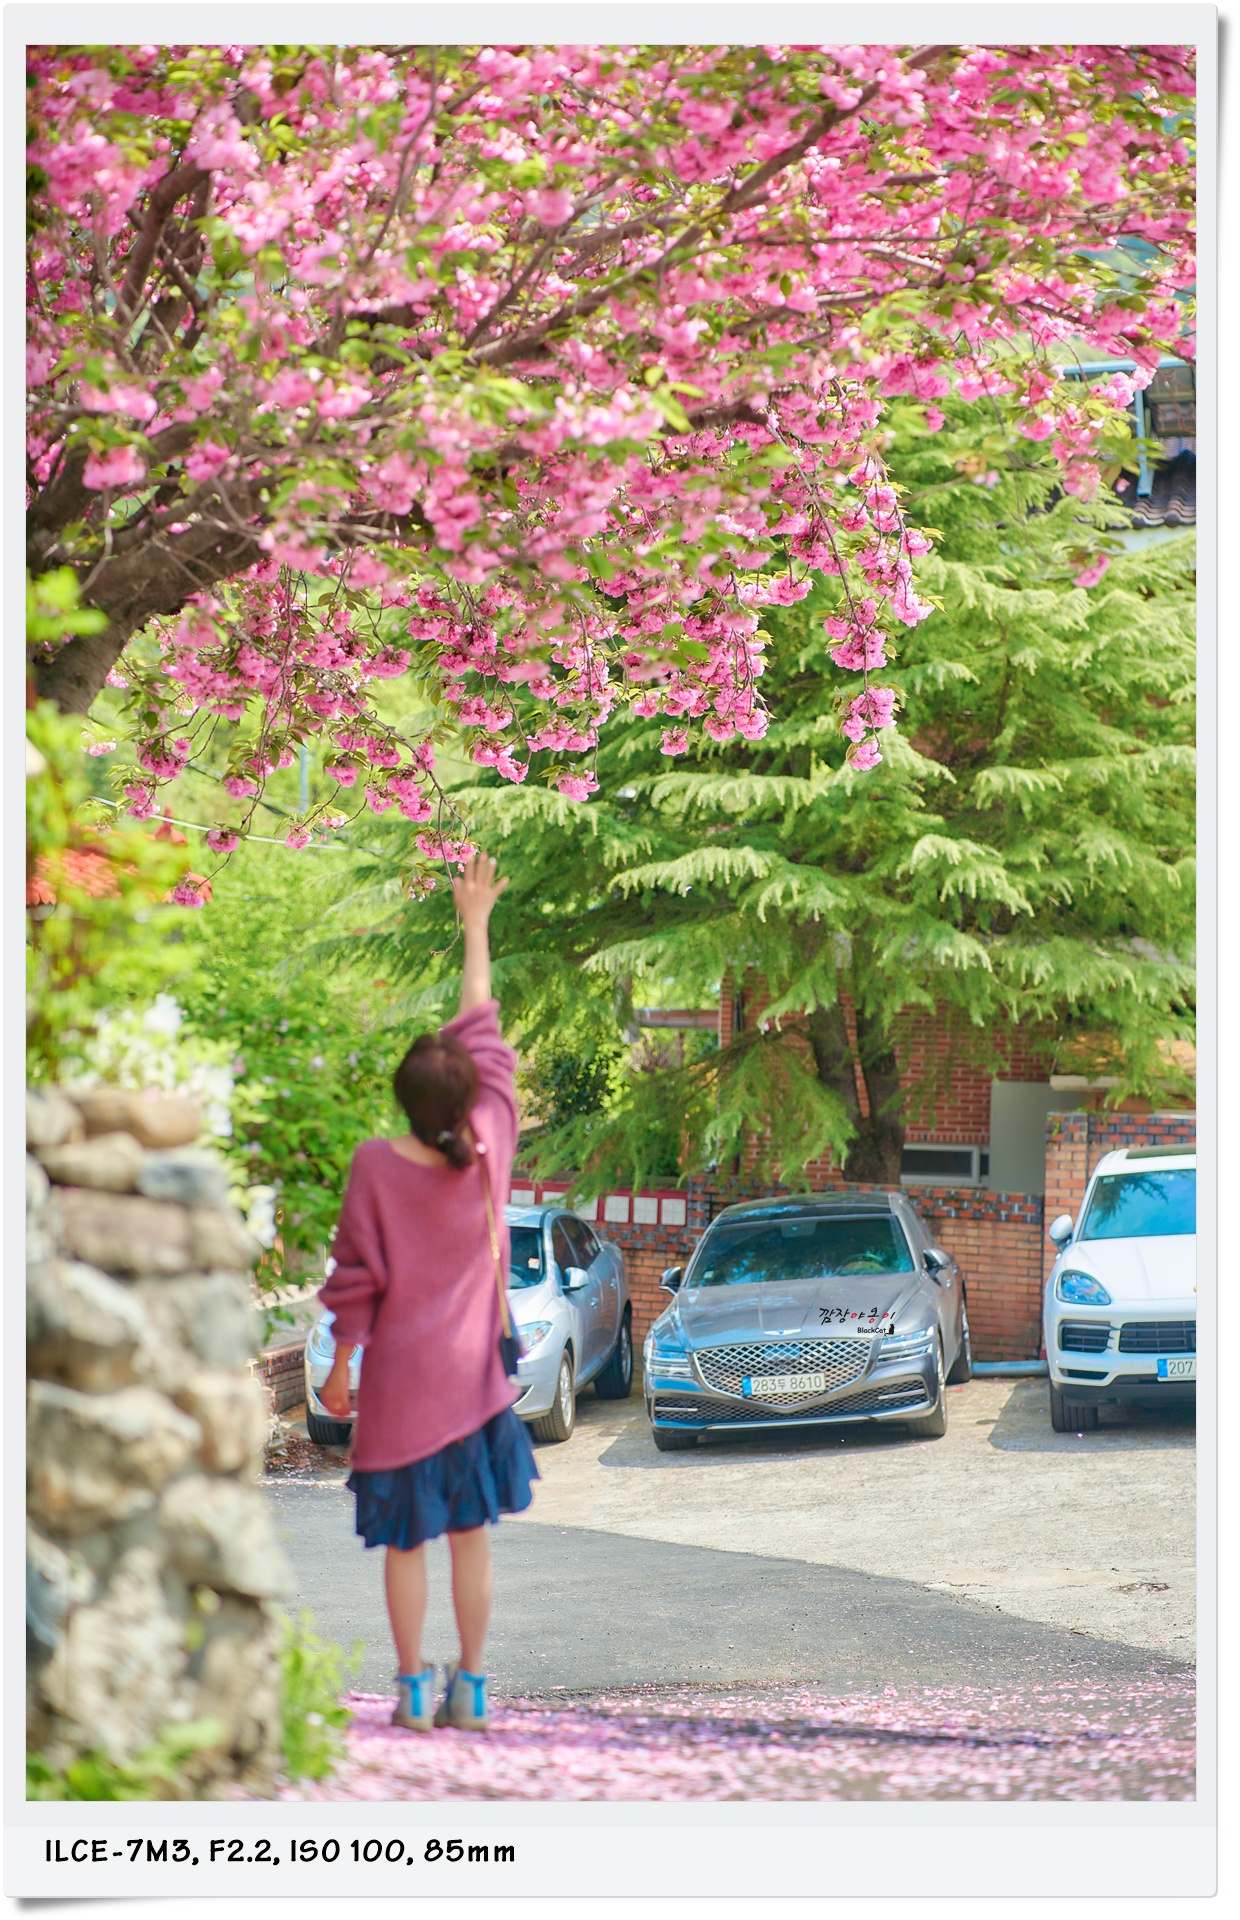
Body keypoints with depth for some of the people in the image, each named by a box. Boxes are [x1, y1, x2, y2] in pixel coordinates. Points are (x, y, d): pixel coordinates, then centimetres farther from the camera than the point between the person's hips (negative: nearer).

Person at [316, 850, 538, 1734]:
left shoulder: (376, 1166, -15)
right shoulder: (489, 1146, -8)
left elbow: (356, 1279, -9)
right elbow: (483, 1035, 3)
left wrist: (339, 1365, 5)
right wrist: (476, 925, 11)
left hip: (398, 1376, -2)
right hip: (472, 1376, 2)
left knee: (406, 1538, 6)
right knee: (471, 1535, 8)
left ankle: (413, 1688, 7)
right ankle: (470, 1686, 9)